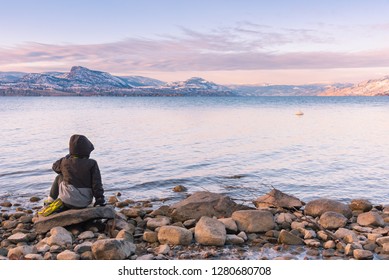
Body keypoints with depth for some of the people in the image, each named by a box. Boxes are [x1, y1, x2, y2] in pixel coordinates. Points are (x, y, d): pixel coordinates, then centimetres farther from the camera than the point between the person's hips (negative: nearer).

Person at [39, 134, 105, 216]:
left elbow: (55, 166, 20)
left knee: (59, 177, 23)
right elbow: (97, 183, -10)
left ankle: (50, 200, 32)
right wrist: (100, 198, -1)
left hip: (68, 200, 0)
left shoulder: (65, 161, -4)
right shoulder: (92, 163, -10)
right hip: (85, 202, 0)